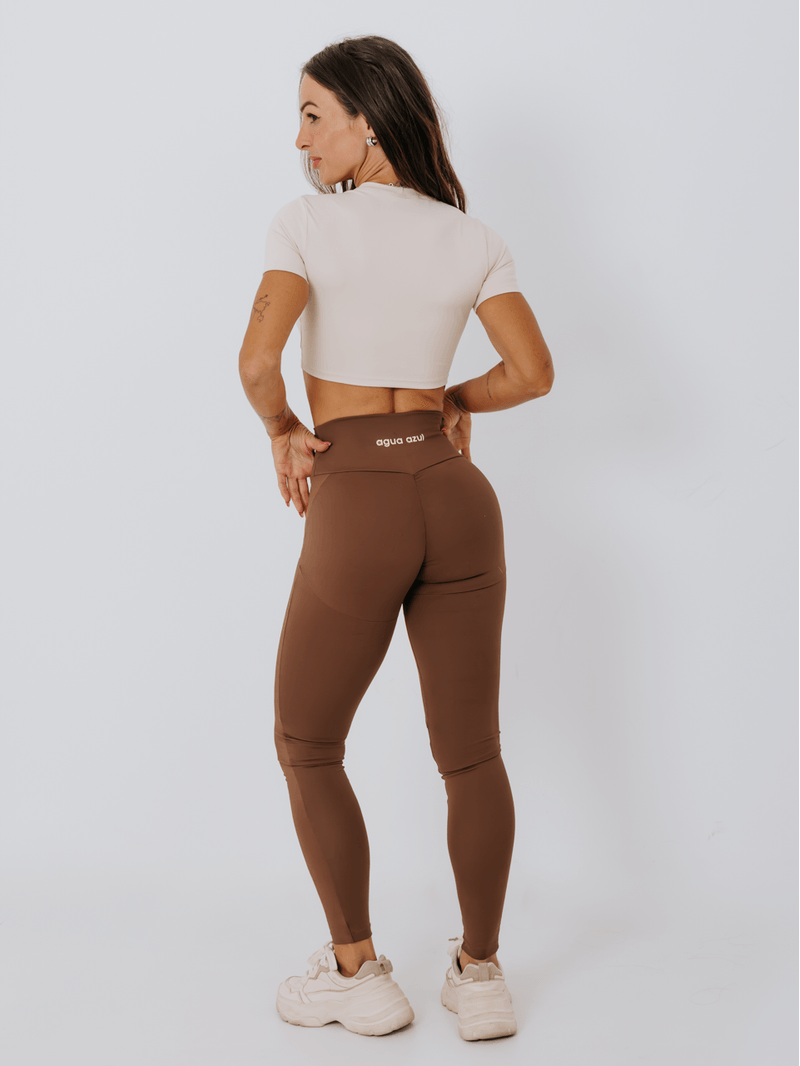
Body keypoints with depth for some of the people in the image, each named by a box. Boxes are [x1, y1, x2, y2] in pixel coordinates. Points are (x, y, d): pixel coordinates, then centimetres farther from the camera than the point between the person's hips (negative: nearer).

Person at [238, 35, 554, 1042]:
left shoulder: (307, 221, -4)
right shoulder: (474, 238, 6)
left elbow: (258, 360, -17)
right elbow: (533, 372, 0)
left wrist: (282, 430, 3)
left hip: (356, 511, -4)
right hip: (455, 497, 4)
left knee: (306, 745, 15)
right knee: (471, 751, 15)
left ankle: (359, 973, 20)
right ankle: (481, 976, 22)